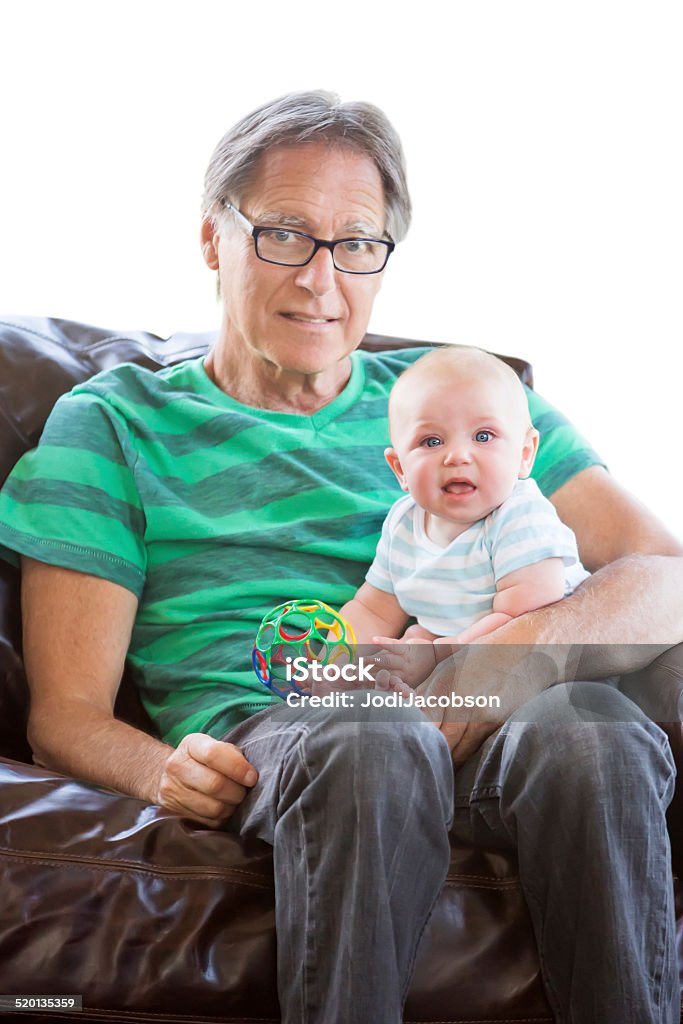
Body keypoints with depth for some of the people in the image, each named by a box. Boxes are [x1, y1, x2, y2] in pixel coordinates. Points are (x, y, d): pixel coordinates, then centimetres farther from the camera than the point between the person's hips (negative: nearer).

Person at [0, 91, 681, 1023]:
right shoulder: (115, 422, 16)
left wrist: (527, 643, -14)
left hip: (475, 726, 2)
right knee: (375, 741, -38)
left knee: (594, 730, -34)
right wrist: (164, 772, -17)